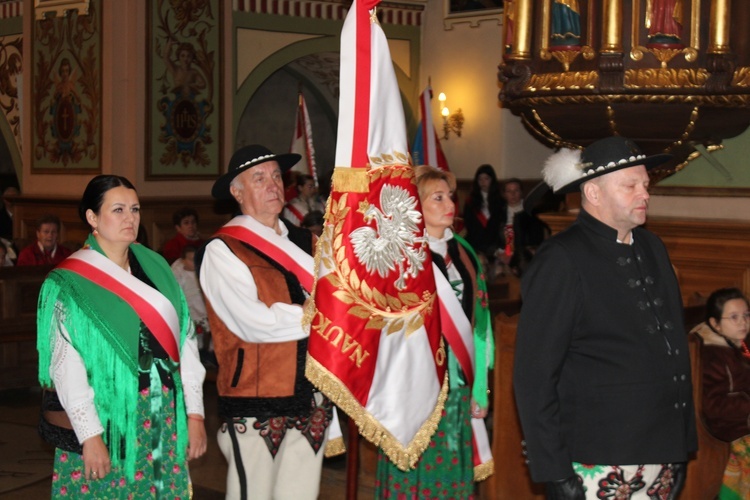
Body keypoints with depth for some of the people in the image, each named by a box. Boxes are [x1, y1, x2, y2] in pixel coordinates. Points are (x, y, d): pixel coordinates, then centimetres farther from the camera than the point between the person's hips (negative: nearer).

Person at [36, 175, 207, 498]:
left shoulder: (155, 266, 9)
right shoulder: (68, 283, -5)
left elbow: (184, 341, 8)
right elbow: (65, 365, -11)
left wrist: (194, 412, 2)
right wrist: (90, 436, -18)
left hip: (165, 422, 4)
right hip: (105, 425, -4)